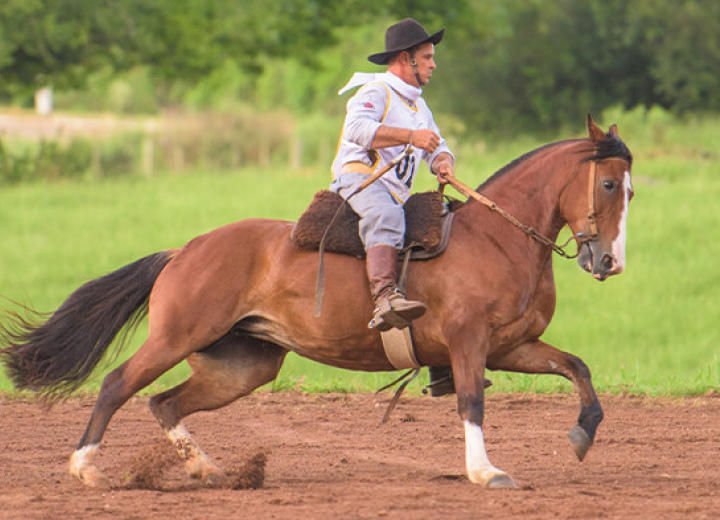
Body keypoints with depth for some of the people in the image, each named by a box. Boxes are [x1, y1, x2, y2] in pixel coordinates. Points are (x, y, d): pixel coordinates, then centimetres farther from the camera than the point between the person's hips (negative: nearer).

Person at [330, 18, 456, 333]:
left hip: (397, 192, 10)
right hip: (359, 176, -10)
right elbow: (357, 129, -22)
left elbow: (436, 147, 24)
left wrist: (443, 163, -3)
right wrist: (411, 137, -28)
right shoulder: (376, 92, -3)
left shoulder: (418, 105, 26)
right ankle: (384, 298, -57)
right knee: (385, 215, -38)